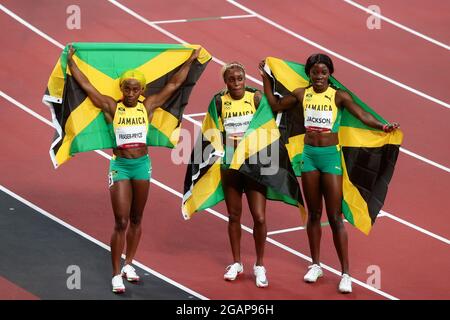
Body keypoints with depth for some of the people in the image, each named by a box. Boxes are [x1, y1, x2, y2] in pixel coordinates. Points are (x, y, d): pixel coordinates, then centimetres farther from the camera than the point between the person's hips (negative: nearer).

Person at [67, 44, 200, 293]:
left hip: (142, 164, 3)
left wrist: (190, 61, 7)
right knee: (121, 222, -6)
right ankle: (116, 275, 0)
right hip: (120, 165, -3)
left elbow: (174, 84, 6)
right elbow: (85, 85, -6)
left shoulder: (147, 106, 1)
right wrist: (71, 60, -7)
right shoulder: (111, 107, -4)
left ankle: (128, 265, 27)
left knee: (136, 219, 13)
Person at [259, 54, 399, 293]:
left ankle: (345, 273, -1)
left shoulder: (338, 96, -6)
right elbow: (276, 105, 18)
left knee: (335, 216, -4)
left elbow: (362, 115, -17)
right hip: (309, 155, 3)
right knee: (313, 214, 12)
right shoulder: (301, 94, 5)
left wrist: (382, 126, -34)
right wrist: (266, 80, 14)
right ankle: (315, 265, 26)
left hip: (330, 156, -3)